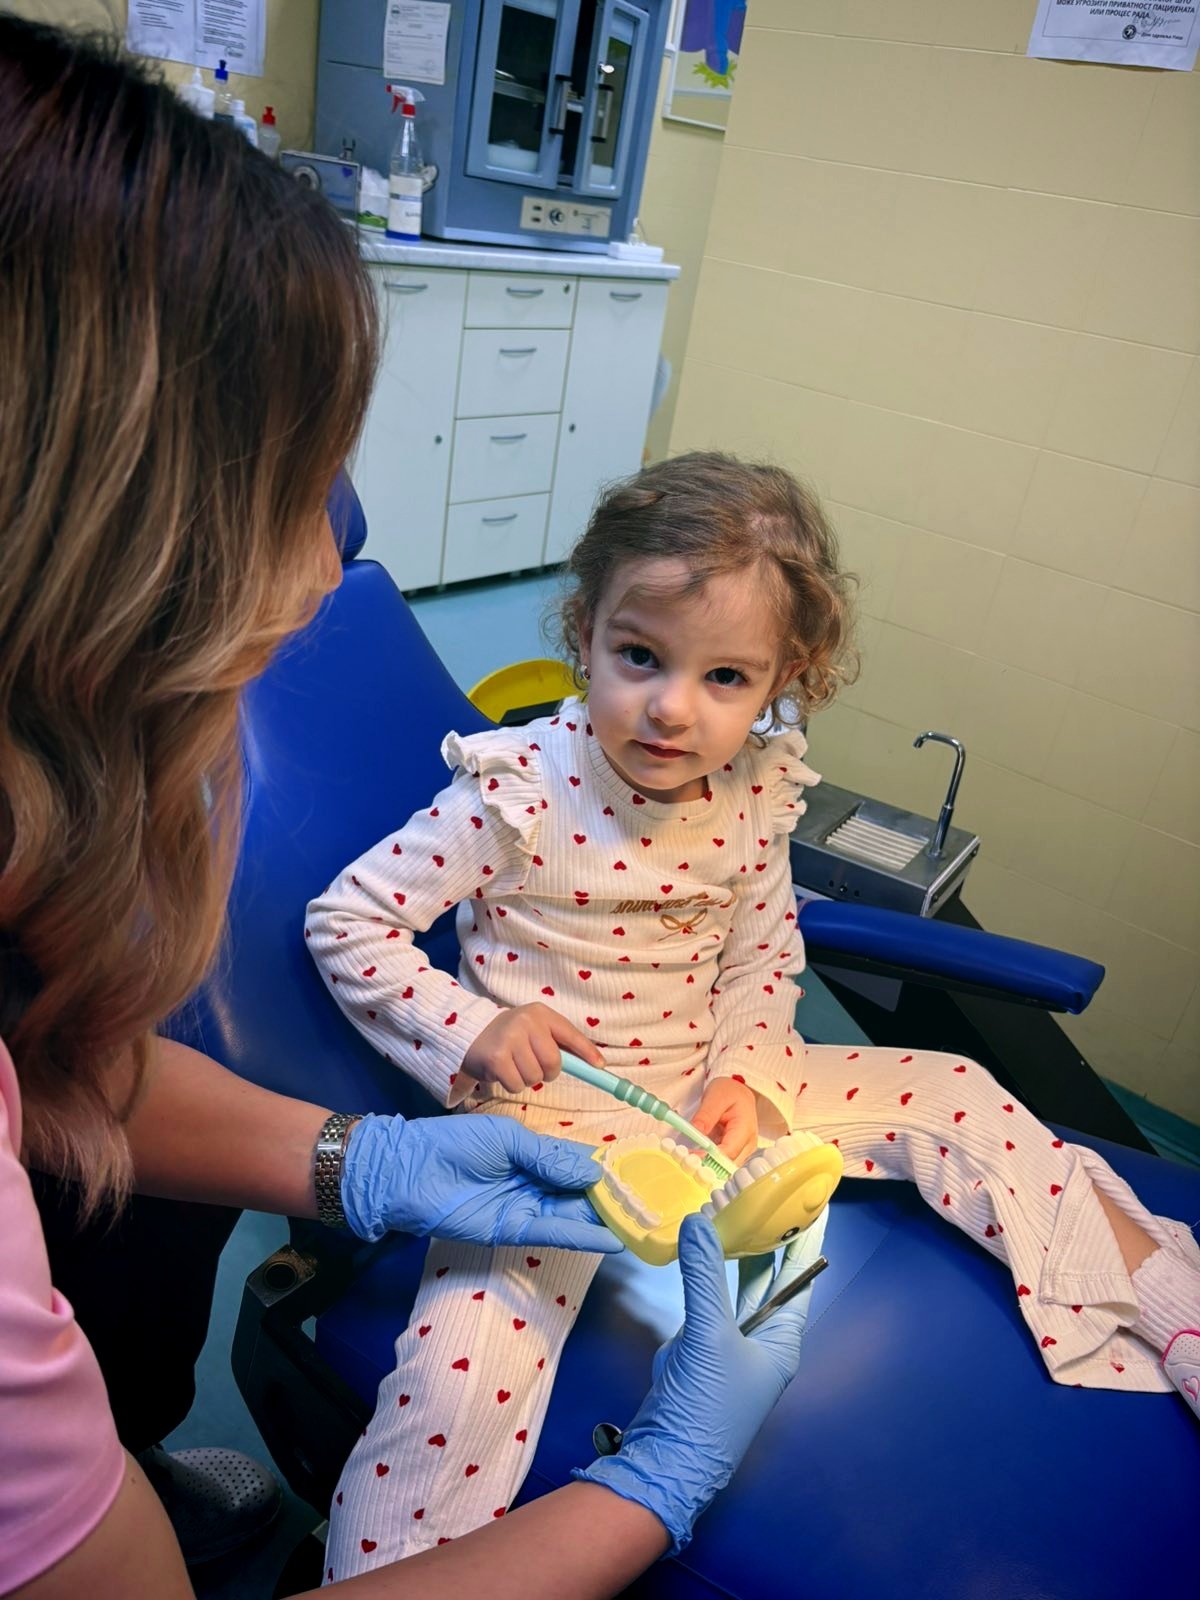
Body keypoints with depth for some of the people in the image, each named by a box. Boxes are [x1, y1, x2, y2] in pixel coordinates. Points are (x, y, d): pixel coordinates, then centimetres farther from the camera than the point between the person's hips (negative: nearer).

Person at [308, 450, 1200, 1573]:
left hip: (701, 1093, 5)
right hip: (545, 1114, -4)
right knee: (463, 1369, -29)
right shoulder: (517, 793, -19)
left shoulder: (753, 795, -6)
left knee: (952, 1097, 3)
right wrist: (468, 1028, -20)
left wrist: (751, 1074, -5)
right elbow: (345, 918, -12)